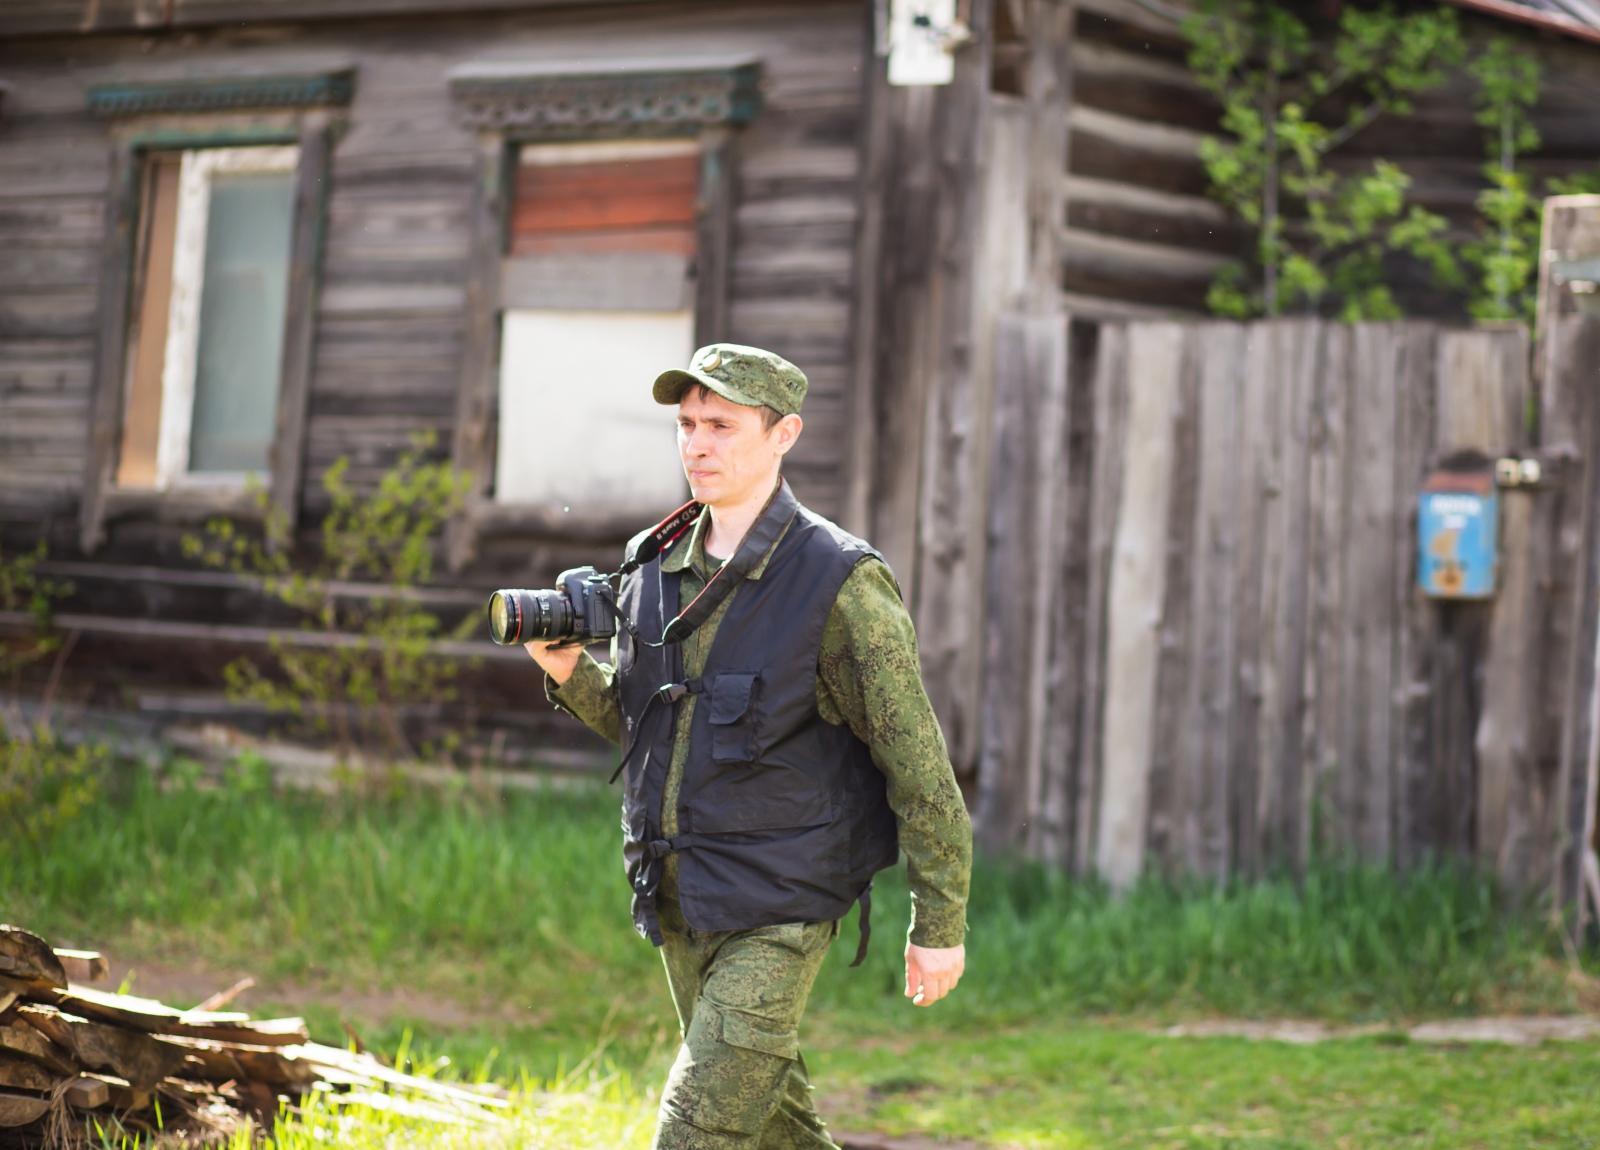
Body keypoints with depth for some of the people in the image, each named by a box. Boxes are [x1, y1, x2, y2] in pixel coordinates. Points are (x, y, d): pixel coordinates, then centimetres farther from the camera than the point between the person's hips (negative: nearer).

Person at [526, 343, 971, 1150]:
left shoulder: (840, 584, -14)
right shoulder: (655, 567, 6)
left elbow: (918, 762, -10)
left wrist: (940, 924, -9)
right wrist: (568, 673, -3)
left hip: (777, 915, -7)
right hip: (675, 899, 7)